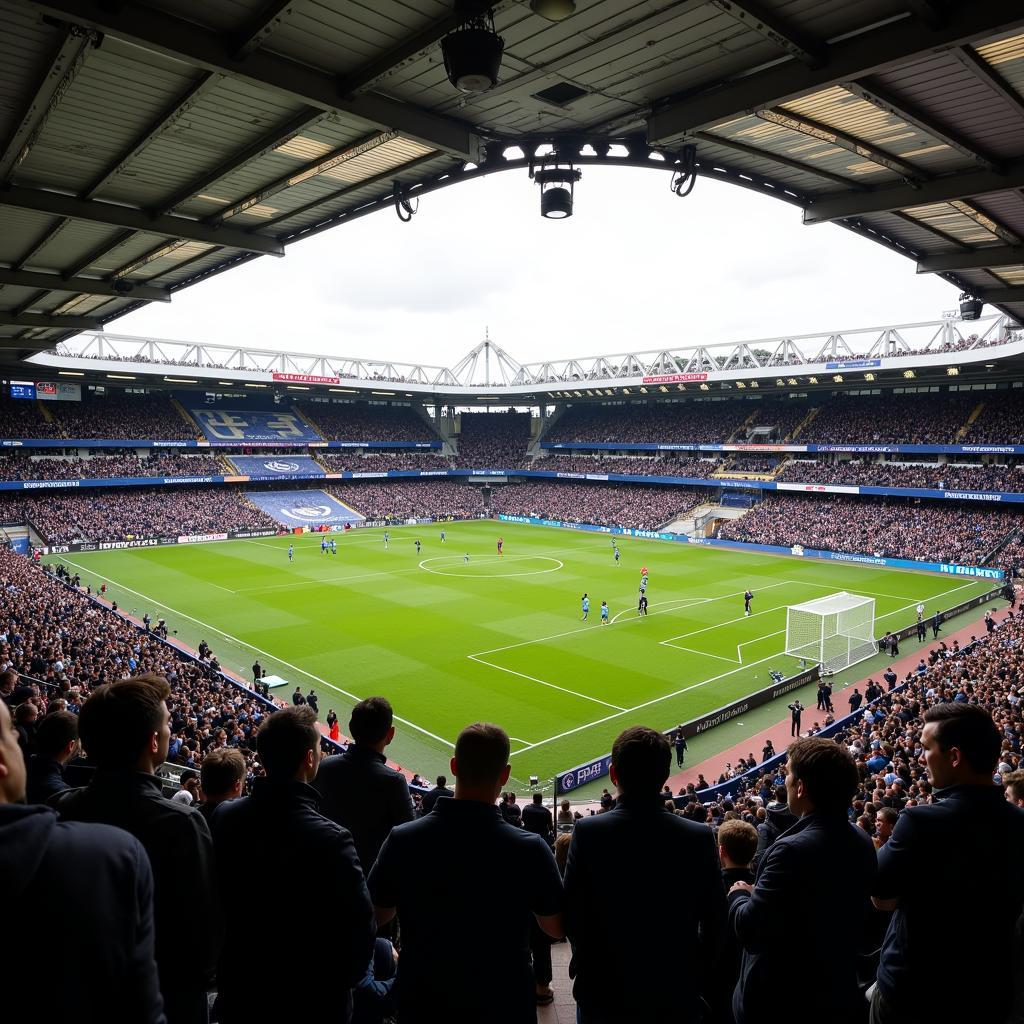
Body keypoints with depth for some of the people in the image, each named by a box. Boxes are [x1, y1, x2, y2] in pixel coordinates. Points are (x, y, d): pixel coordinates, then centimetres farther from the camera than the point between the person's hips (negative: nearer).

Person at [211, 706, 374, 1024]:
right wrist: (341, 982, -2)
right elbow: (360, 927, -22)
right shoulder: (330, 840, -30)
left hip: (238, 989, 5)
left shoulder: (224, 818, -13)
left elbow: (212, 902, 2)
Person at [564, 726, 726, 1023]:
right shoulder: (699, 837, -14)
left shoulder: (587, 832, -18)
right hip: (675, 992, 1)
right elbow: (715, 924, -7)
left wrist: (585, 963, 8)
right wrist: (696, 972, 10)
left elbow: (571, 915, -10)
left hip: (602, 990, 0)